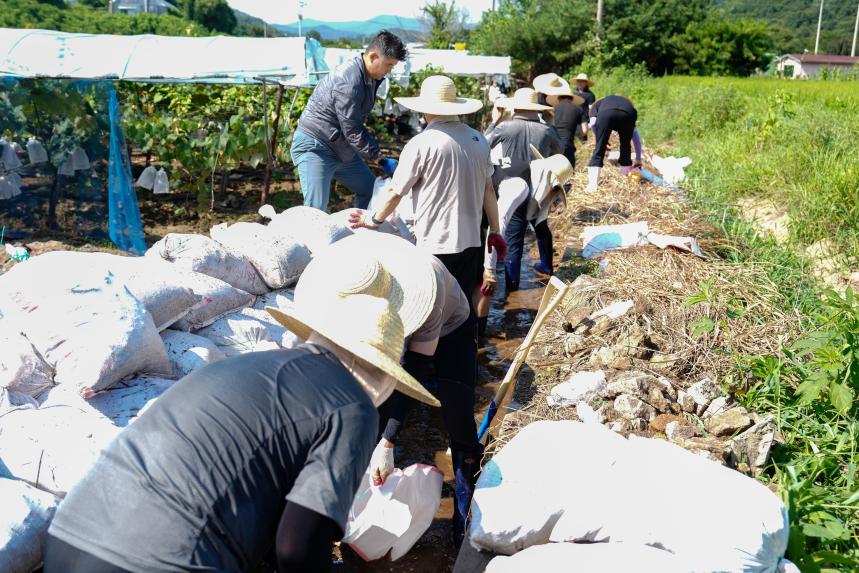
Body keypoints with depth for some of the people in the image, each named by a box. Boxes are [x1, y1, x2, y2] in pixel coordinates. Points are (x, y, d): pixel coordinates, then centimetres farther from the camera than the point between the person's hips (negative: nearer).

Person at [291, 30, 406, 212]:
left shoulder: (370, 78, 5)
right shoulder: (348, 81, -26)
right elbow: (353, 132, -25)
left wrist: (376, 152, 9)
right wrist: (381, 160, -20)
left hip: (341, 147, 10)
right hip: (314, 147, -10)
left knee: (371, 190, 14)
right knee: (316, 209, -14)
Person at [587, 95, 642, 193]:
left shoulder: (597, 105, 39)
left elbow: (593, 123, 13)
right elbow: (636, 138, 41)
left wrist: (600, 139, 28)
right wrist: (638, 161, 47)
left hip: (606, 113, -2)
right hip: (627, 114, 2)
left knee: (599, 149, 7)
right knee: (625, 147, 22)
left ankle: (592, 185, -2)